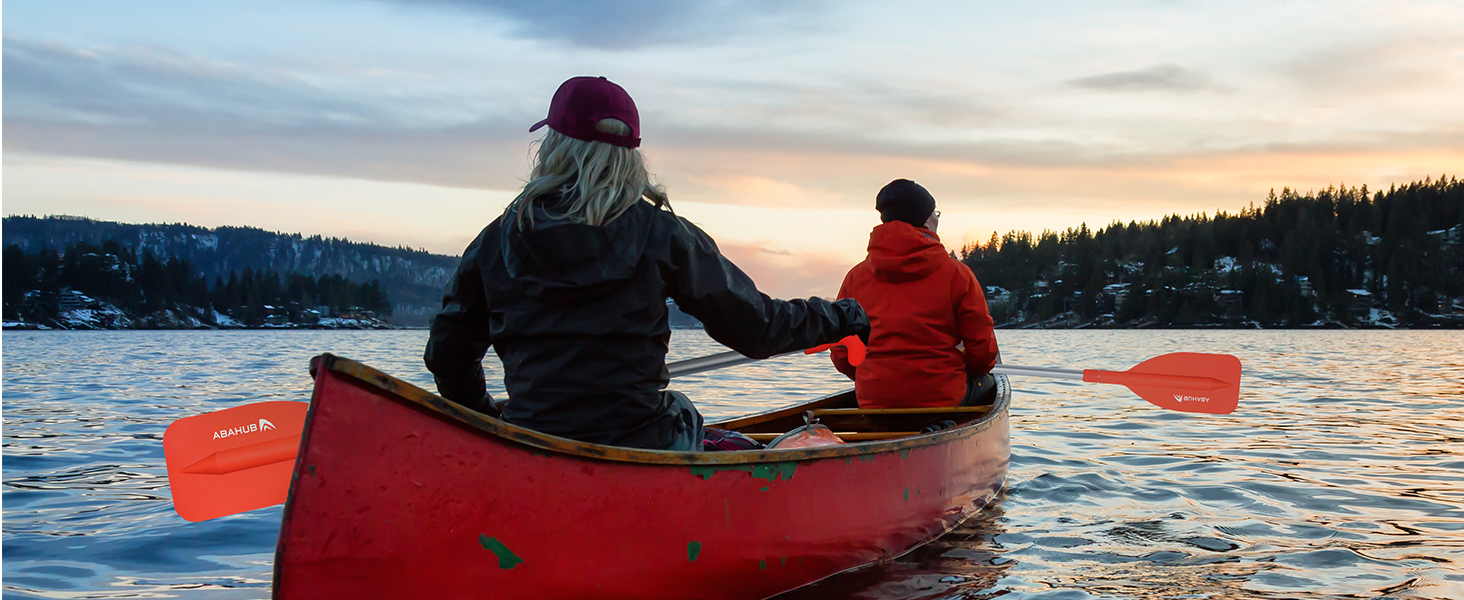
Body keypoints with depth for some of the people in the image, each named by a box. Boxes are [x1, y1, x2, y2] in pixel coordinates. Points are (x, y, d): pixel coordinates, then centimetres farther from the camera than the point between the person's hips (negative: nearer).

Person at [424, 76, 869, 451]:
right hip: (639, 453, -3)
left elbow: (448, 354, 11)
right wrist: (843, 317, 17)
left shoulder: (497, 239, 2)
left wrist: (483, 422, 31)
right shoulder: (660, 234, -5)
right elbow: (756, 329, -1)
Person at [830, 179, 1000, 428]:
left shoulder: (856, 276, 2)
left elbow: (841, 356, 3)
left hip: (872, 405, 4)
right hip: (941, 401, -4)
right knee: (987, 385, 28)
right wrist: (961, 370, 18)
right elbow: (983, 352, -5)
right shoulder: (956, 274, -7)